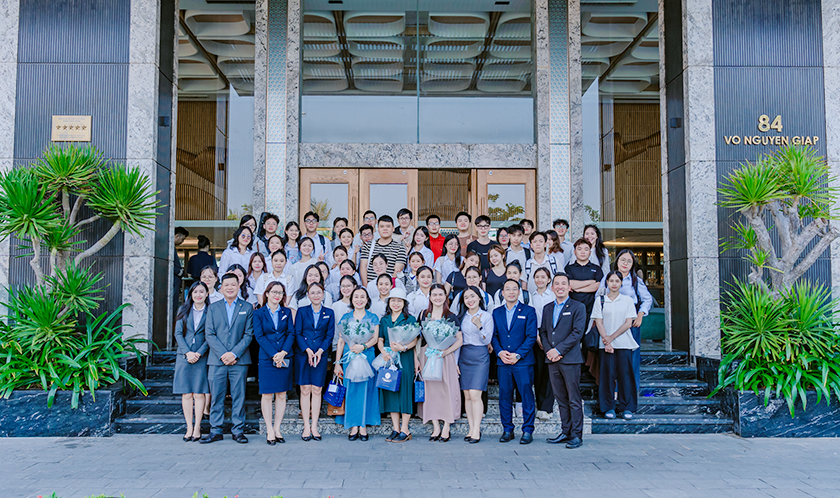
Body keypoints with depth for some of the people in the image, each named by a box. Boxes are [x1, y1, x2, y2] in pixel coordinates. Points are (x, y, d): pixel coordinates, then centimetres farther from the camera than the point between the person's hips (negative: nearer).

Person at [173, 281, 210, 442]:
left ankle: (197, 427, 5)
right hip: (184, 356, 2)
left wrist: (199, 353, -12)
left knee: (199, 393, -2)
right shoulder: (183, 310, 10)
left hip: (202, 357, -2)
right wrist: (187, 352, -8)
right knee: (186, 394, 1)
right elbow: (178, 333, 5)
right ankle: (189, 428, 6)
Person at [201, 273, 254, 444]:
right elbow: (209, 334, 3)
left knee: (238, 396, 2)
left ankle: (238, 430, 9)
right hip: (217, 360, 1)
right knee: (216, 396, 3)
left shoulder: (247, 308, 8)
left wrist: (234, 353, -10)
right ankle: (215, 431, 11)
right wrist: (222, 354, -9)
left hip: (239, 360, -1)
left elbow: (248, 334, 1)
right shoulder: (213, 308, 11)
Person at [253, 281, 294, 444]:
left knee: (281, 394, 5)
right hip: (267, 358, -2)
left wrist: (283, 353, -12)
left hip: (285, 358, 2)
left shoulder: (287, 312, 11)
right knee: (266, 395, -1)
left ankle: (277, 429, 13)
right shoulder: (258, 313, 4)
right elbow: (259, 336, -4)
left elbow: (291, 333, 4)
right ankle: (269, 431, 7)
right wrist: (273, 355, -14)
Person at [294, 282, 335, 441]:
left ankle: (314, 426, 7)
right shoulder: (302, 311, 5)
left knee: (317, 390, 0)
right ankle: (306, 426, 4)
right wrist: (308, 350, -13)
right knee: (305, 389, -1)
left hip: (321, 355, 1)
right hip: (302, 354, -1)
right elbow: (297, 334, 0)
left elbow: (330, 335, 5)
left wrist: (320, 351, -9)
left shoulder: (329, 313, 8)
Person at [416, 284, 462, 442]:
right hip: (426, 356, 3)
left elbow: (459, 340, 0)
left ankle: (446, 428, 5)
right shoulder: (423, 315, 8)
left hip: (445, 357, -2)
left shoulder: (451, 316, 1)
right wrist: (416, 359, 1)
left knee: (446, 389, -3)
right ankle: (436, 428, 12)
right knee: (430, 389, 3)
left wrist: (445, 352, -14)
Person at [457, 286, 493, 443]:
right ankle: (471, 428, 9)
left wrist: (479, 326, -20)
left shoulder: (486, 316, -1)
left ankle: (476, 430, -6)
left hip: (480, 357, -4)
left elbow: (487, 340, -5)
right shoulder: (461, 317, 11)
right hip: (464, 356, 4)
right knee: (467, 395, 2)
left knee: (475, 394, -11)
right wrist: (455, 360, 12)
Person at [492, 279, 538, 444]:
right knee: (504, 396, 6)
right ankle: (507, 429, 17)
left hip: (523, 361, -3)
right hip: (503, 362, 3)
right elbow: (494, 336, 11)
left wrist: (518, 355, -12)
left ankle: (528, 431, 8)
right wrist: (500, 352, -8)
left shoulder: (528, 311, 3)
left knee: (526, 395, -2)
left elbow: (531, 336, -4)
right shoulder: (496, 312, 13)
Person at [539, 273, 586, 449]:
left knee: (574, 399, -2)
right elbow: (543, 332, 14)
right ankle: (566, 432, 18)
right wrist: (548, 351, -4)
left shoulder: (578, 307, 0)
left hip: (570, 359, -5)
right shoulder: (547, 308, 16)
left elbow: (577, 333, -9)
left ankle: (576, 435, 4)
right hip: (552, 360, 5)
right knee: (561, 399, 10)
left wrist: (558, 350, -14)